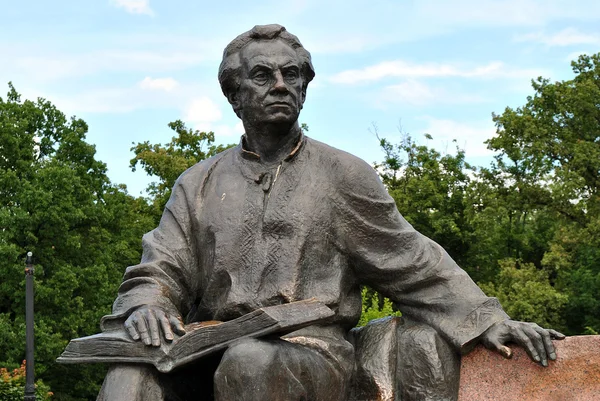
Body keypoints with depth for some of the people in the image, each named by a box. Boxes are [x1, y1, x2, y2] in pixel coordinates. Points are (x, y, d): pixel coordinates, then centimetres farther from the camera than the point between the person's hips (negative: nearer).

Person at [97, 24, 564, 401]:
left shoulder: (344, 175, 13)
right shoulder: (199, 184, 18)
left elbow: (411, 263, 14)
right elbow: (160, 271, 12)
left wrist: (487, 319, 3)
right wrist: (145, 306, -13)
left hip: (312, 354, -1)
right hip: (210, 351, 2)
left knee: (250, 363, -38)